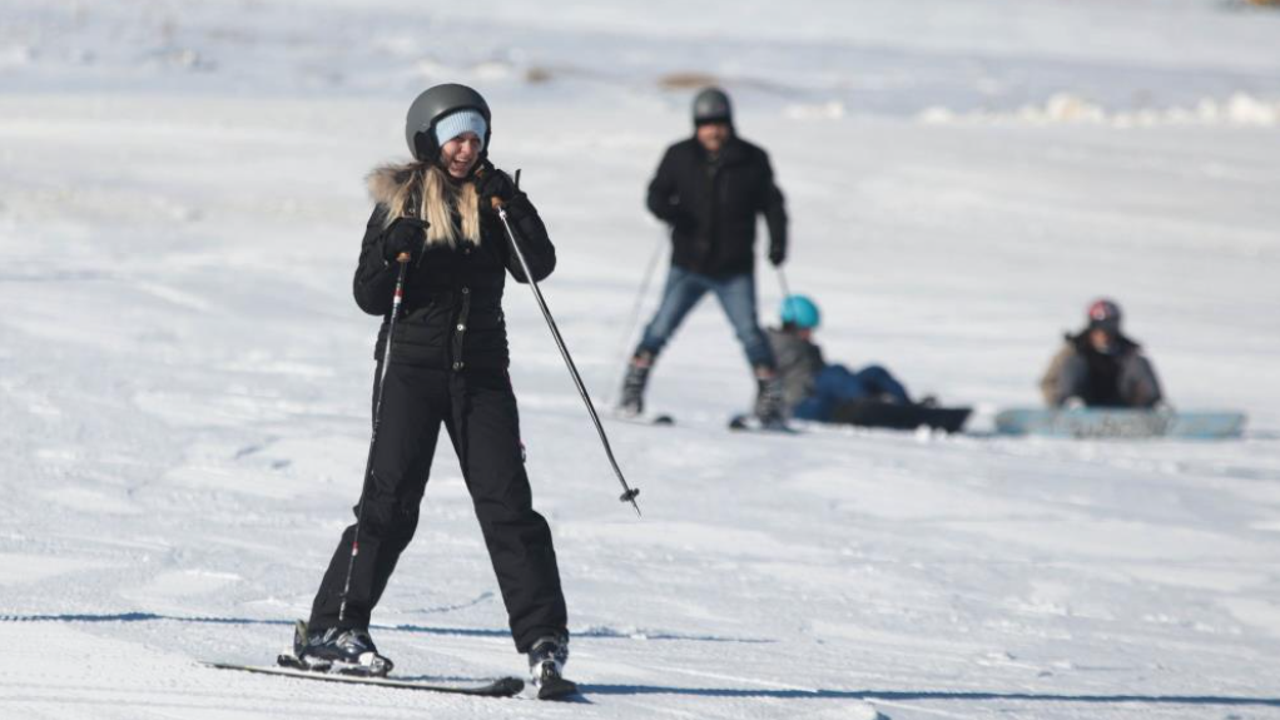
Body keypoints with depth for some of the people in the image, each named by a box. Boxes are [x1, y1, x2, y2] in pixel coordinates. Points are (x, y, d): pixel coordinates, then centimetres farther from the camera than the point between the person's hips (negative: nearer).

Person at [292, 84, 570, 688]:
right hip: (412, 369, -2)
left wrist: (509, 204, -12)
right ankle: (330, 629, 0)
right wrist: (395, 252, -19)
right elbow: (370, 298, -1)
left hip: (481, 372, 2)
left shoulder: (493, 199, 8)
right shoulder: (400, 201, 1)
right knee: (390, 503, -7)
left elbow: (539, 266, -3)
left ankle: (543, 638, -2)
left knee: (507, 503, -4)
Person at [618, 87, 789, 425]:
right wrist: (664, 207, -18)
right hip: (688, 265, 1)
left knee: (749, 331, -10)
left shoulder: (752, 160, 0)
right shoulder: (680, 157, 1)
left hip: (734, 269, -1)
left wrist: (778, 241, -6)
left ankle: (770, 397, -2)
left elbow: (772, 204, 7)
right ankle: (632, 390, 4)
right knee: (661, 327, -6)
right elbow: (657, 192, 6)